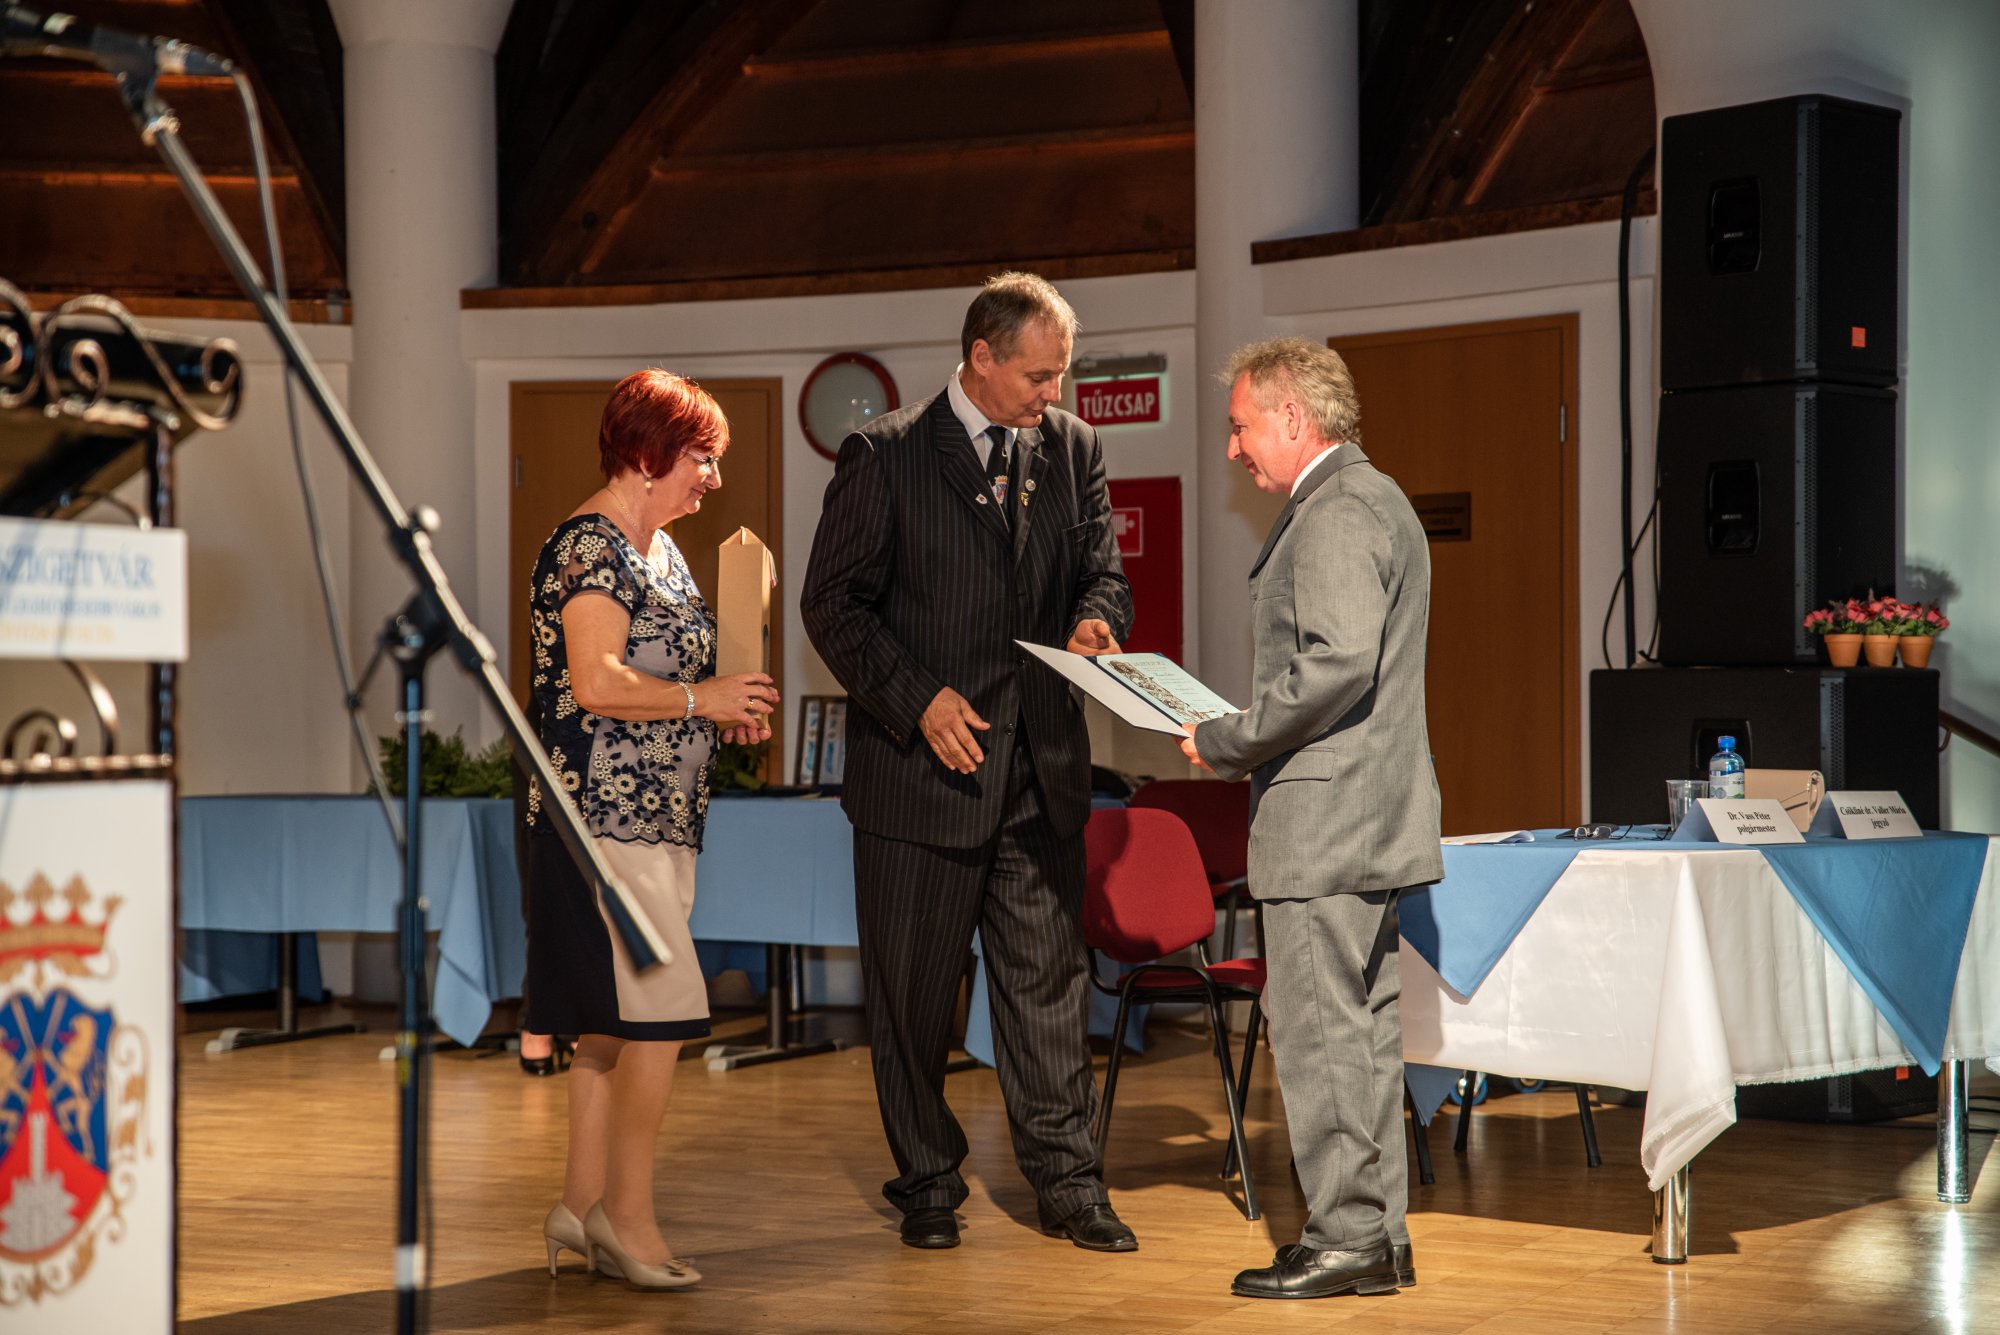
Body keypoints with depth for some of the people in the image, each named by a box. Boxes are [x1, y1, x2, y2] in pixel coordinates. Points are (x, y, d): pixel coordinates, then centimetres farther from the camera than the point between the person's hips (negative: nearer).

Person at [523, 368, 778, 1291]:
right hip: (604, 814, -10)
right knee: (664, 1012, -11)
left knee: (614, 1024, 11)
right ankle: (627, 1213, -2)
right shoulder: (588, 547, -13)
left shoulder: (656, 548, 17)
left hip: (656, 819, 10)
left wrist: (725, 706, 12)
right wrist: (704, 700, -13)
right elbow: (597, 685, -22)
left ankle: (584, 1208, 17)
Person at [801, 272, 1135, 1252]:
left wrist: (1096, 620, -11)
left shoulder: (1072, 449, 8)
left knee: (1049, 978, 5)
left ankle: (1066, 1181, 13)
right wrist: (917, 700, -15)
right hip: (919, 765, -3)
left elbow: (1101, 570, 13)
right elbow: (833, 603, -6)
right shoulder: (885, 456, -5)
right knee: (912, 994, 5)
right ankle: (928, 1187, 19)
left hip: (1040, 767, 3)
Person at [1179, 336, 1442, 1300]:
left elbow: (1339, 663, -26)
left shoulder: (1337, 513, -15)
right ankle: (1379, 1232, 19)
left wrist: (1226, 741, -17)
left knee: (1318, 1031, -5)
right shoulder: (1370, 500, 19)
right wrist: (1247, 739, 15)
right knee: (1360, 1026, 13)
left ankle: (1345, 1239, -1)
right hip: (1368, 815, 11)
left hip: (1326, 821, -11)